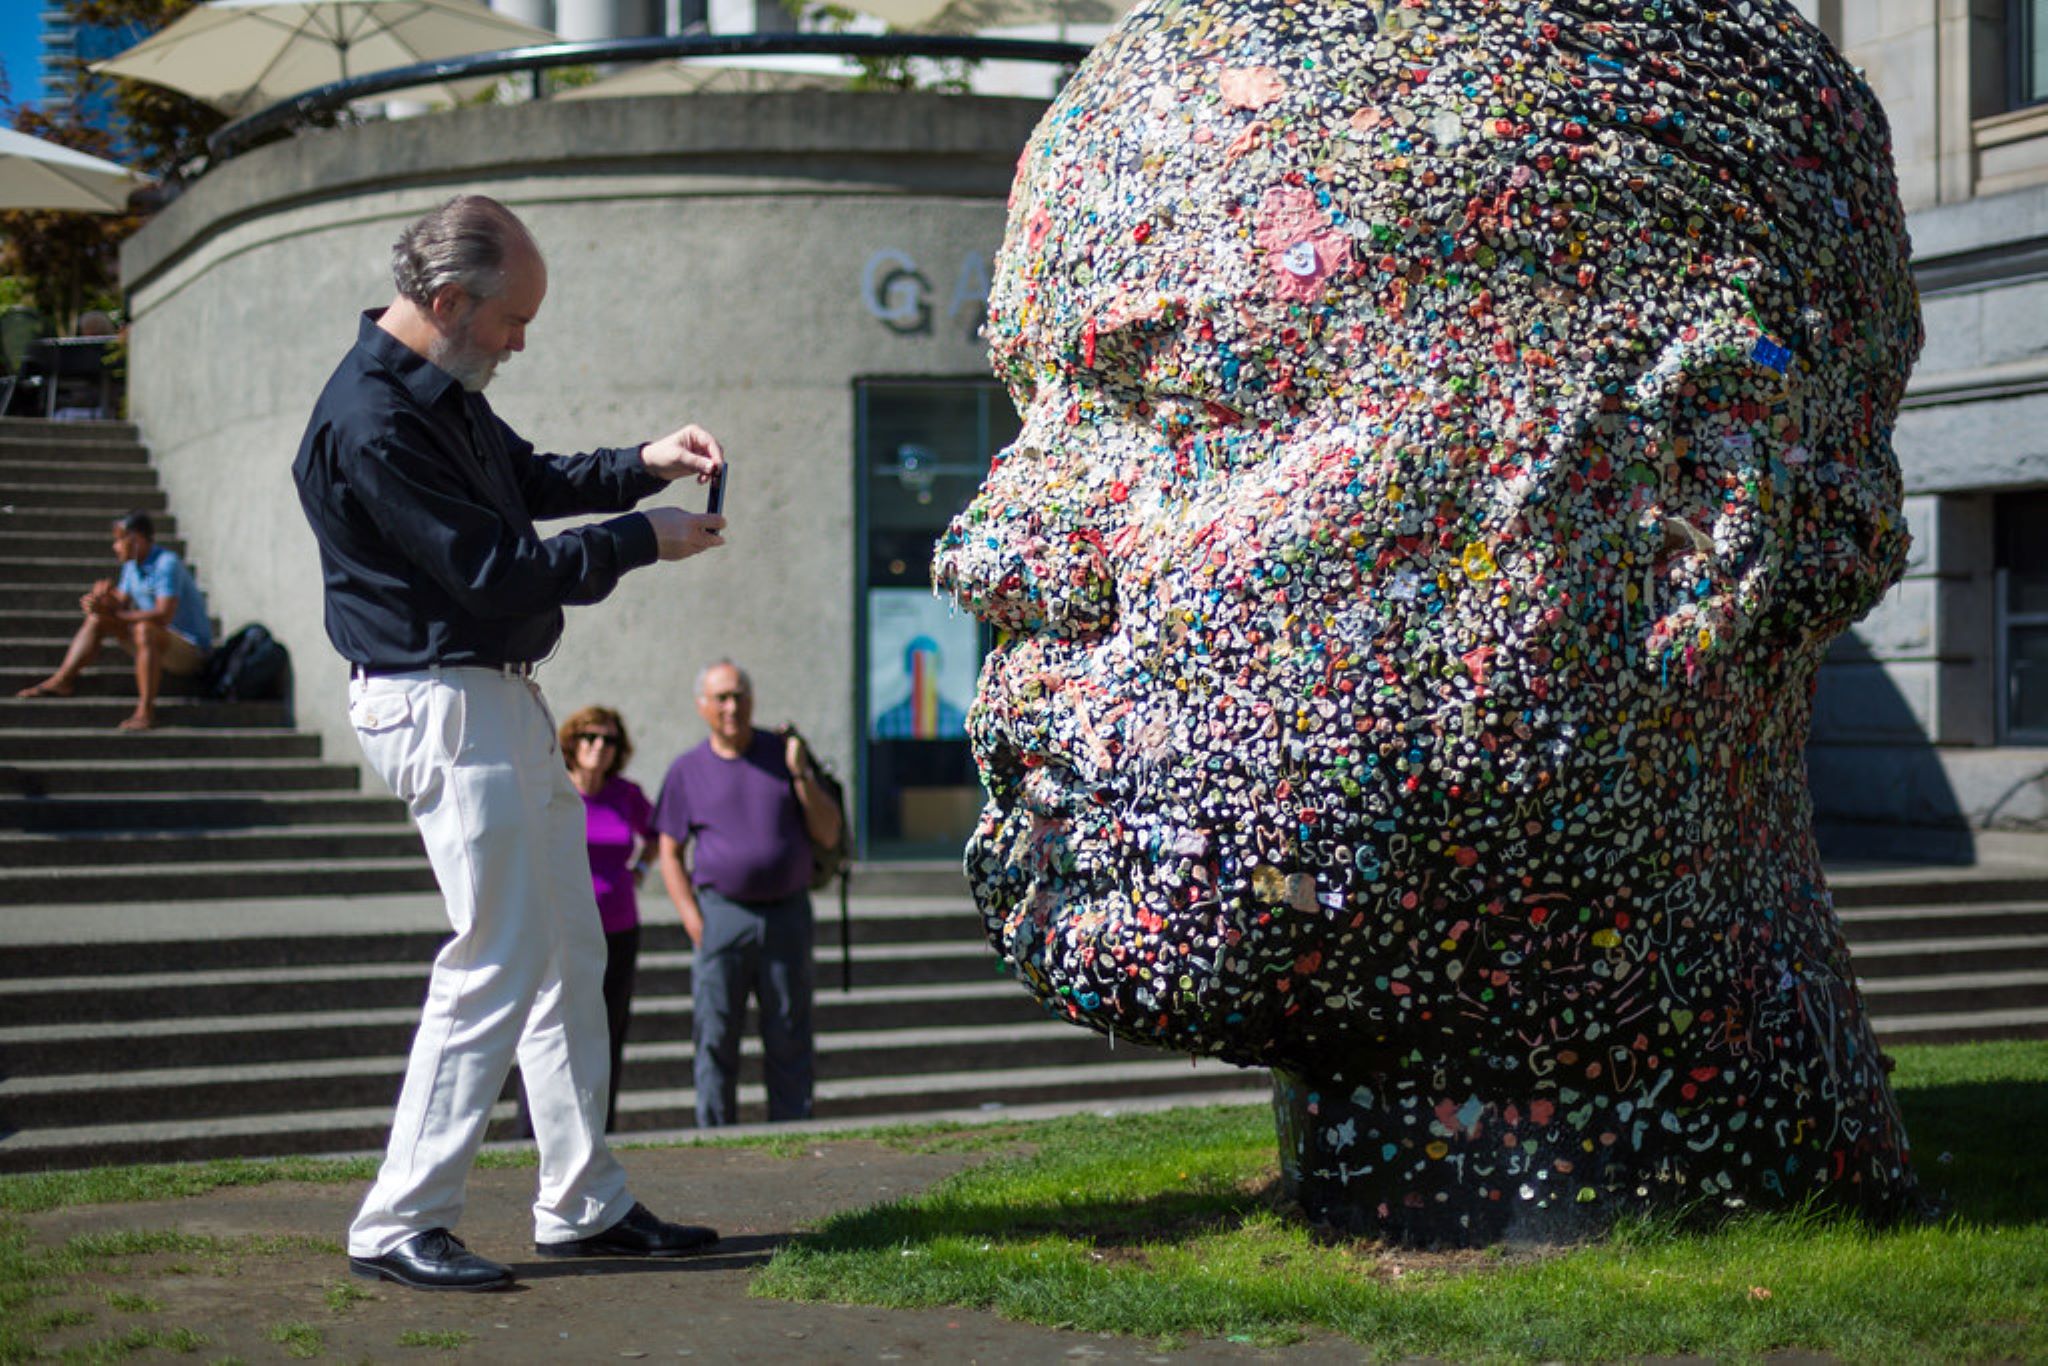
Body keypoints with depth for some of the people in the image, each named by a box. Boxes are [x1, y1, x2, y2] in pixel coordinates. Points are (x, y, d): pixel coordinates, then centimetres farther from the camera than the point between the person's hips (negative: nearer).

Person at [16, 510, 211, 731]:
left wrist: (112, 613, -29)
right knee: (97, 620, 5)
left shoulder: (167, 563, -20)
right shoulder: (132, 565, 8)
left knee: (145, 629, -38)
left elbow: (163, 615, -29)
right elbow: (121, 606, 6)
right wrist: (107, 596, -17)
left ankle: (145, 711, -40)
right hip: (155, 644, 9)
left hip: (191, 649, -9)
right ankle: (61, 681, -3)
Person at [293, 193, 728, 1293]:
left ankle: (585, 1205, 21)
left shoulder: (443, 392, 12)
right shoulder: (371, 423, -21)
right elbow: (494, 571, -21)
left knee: (569, 953, 13)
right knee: (497, 967, -9)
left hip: (502, 699, 11)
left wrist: (644, 464, 10)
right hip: (441, 707, -11)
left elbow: (532, 479, 26)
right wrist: (643, 540, -11)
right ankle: (396, 1228, 0)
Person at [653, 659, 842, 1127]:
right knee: (715, 1037, -3)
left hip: (787, 913, 1)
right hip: (722, 913, -1)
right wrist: (694, 921, -4)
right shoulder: (687, 770, 6)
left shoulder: (784, 752, 8)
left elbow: (828, 833, 6)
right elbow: (669, 854, 7)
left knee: (789, 1039, 4)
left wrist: (801, 775, -7)